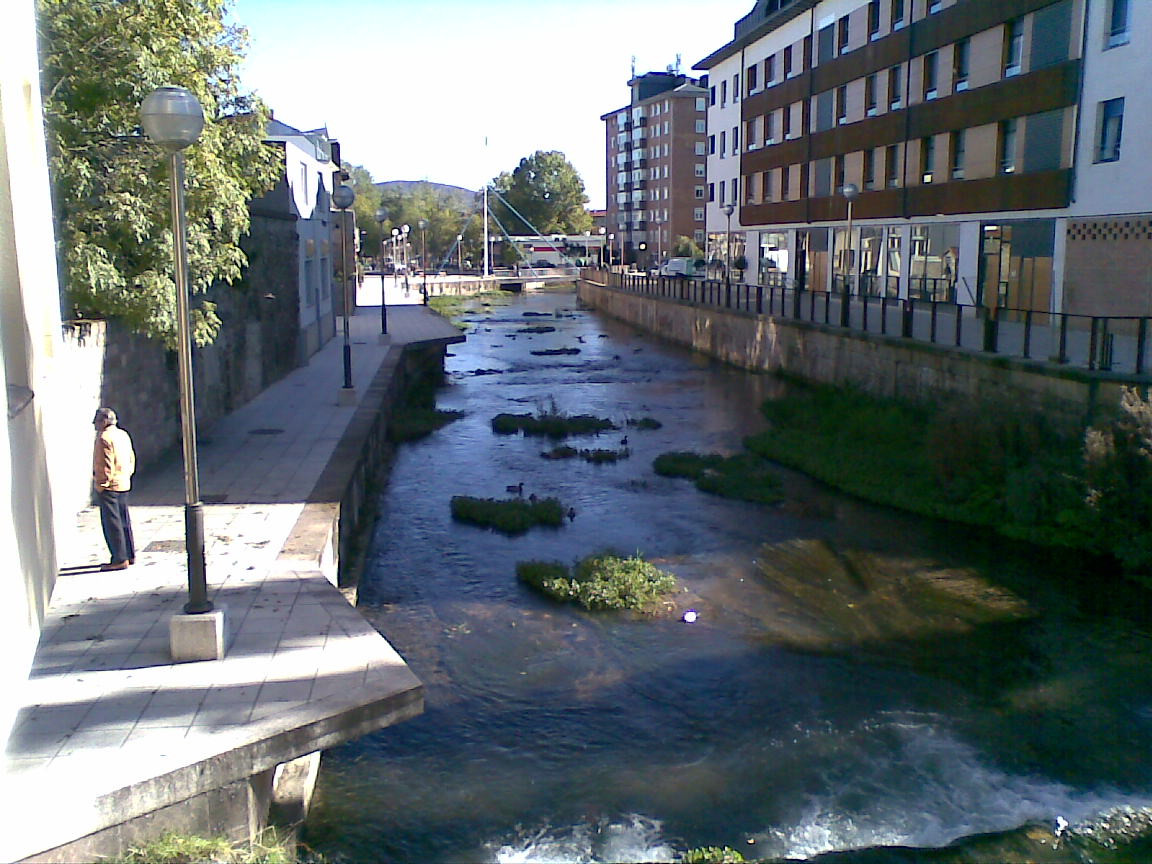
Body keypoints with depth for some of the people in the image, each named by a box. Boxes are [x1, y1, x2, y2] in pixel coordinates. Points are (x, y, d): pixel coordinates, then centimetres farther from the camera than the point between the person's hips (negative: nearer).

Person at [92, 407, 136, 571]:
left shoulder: (104, 437, -15)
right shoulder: (124, 435, 12)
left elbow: (106, 464, -18)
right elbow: (131, 458, 16)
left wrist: (101, 485, -14)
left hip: (109, 486, -9)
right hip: (124, 484, 9)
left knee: (112, 523, -5)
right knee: (124, 521, 15)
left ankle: (119, 559, -4)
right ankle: (130, 555, 21)